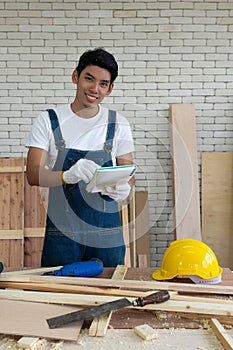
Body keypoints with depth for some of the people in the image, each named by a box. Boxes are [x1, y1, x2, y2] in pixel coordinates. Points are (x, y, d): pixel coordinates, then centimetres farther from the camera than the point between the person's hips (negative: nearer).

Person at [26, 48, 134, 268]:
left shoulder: (118, 124, 4)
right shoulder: (48, 120, -1)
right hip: (62, 233, -1)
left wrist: (123, 188, -18)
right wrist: (68, 175, -29)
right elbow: (33, 174, -9)